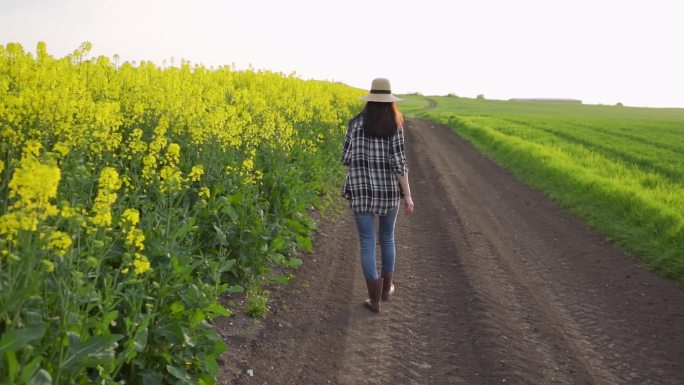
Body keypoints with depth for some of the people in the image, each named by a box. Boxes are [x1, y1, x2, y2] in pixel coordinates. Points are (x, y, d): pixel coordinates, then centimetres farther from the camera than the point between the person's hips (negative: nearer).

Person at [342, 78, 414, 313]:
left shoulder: (356, 123, -3)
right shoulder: (395, 127, -7)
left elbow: (346, 159, -3)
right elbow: (399, 163, -12)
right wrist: (408, 196, -7)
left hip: (362, 191, 0)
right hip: (389, 191, 0)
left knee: (367, 242, 5)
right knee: (387, 237, 21)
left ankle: (374, 298, 4)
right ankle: (386, 287, 33)